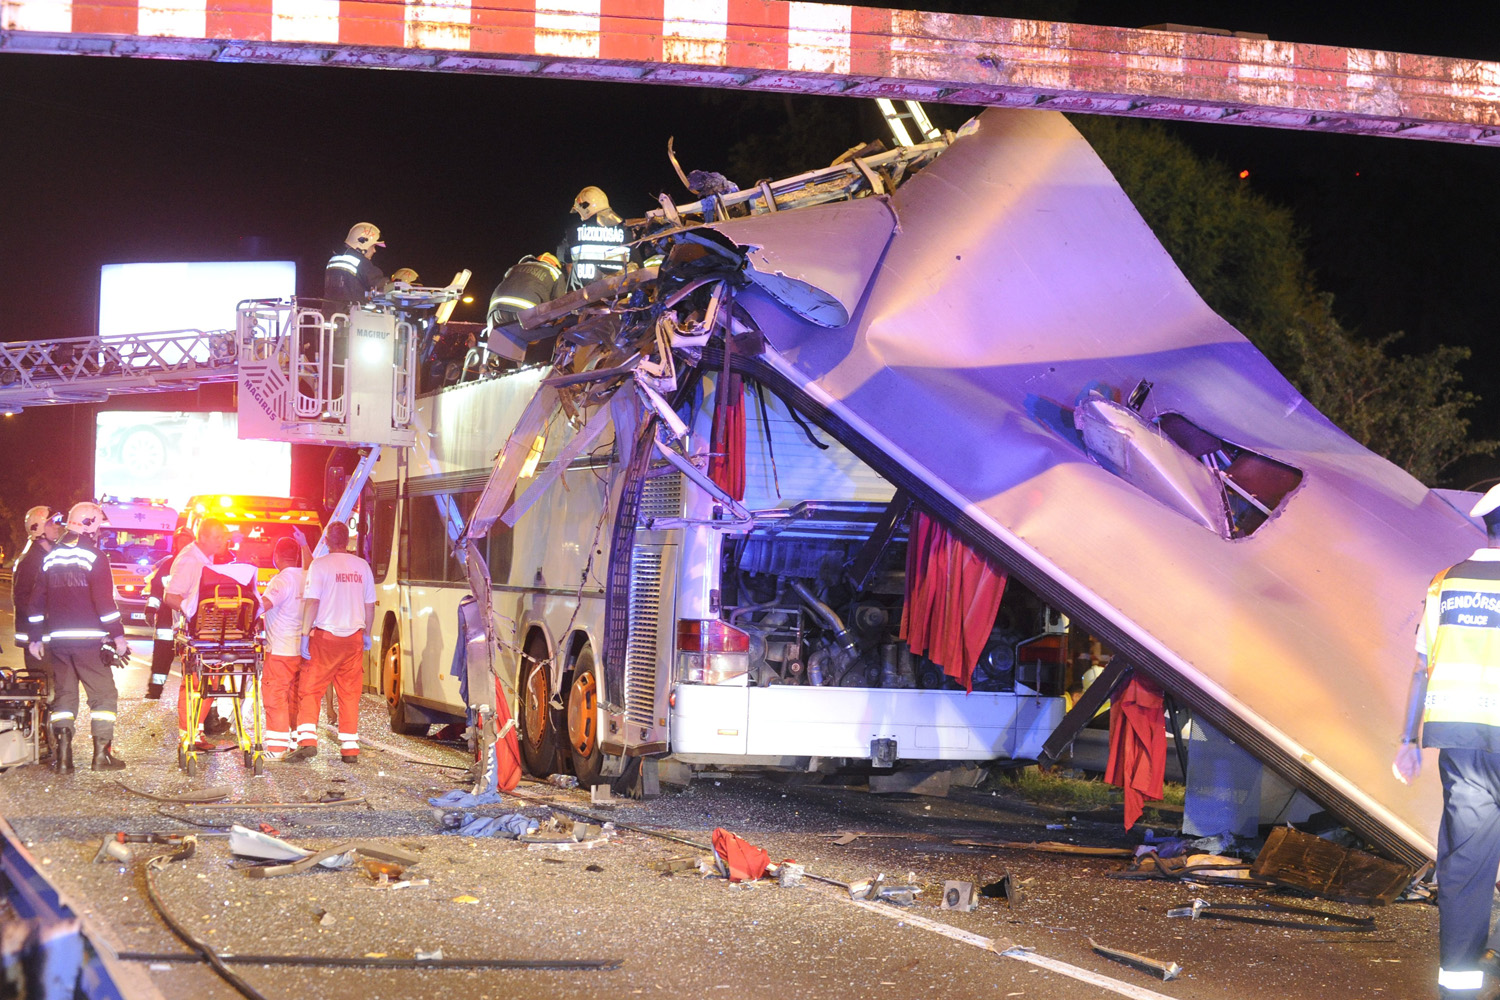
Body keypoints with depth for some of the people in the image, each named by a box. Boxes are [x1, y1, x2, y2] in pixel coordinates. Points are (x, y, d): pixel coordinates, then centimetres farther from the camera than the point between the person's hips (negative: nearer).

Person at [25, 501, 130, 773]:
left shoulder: (50, 557, 11)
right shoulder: (94, 558, -8)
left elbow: (36, 601, 14)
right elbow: (104, 602, -14)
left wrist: (36, 637, 20)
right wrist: (117, 635, -9)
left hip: (57, 638, 6)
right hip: (88, 639, -6)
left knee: (64, 694, 12)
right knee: (103, 694, 2)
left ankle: (62, 754, 3)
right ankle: (102, 754, -4)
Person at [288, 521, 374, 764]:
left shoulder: (320, 565, -6)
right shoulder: (362, 566, 6)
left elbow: (312, 602, -12)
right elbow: (370, 605, 12)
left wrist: (305, 634, -9)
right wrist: (367, 634, 22)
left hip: (325, 636, -4)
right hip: (354, 637, 4)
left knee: (309, 690, 1)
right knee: (350, 694, 8)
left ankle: (307, 740, -13)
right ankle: (350, 748, 7)